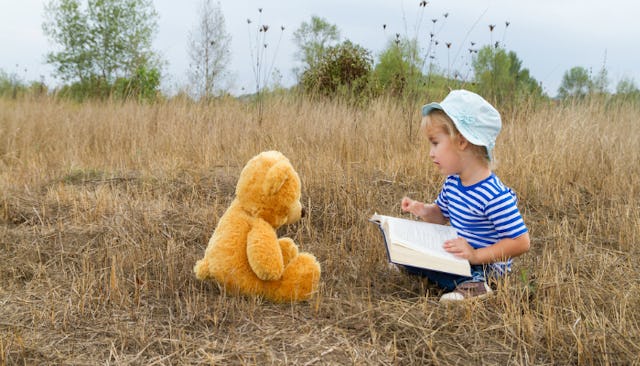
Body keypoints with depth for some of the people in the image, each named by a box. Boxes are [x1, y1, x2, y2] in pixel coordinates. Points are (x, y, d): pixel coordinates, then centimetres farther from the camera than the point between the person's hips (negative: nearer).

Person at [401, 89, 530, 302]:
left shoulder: (494, 196, -29)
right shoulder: (452, 182, -1)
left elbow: (521, 242, -27)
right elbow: (442, 214, 17)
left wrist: (477, 255, -34)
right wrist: (424, 210, -6)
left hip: (487, 267, -9)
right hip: (459, 255, 9)